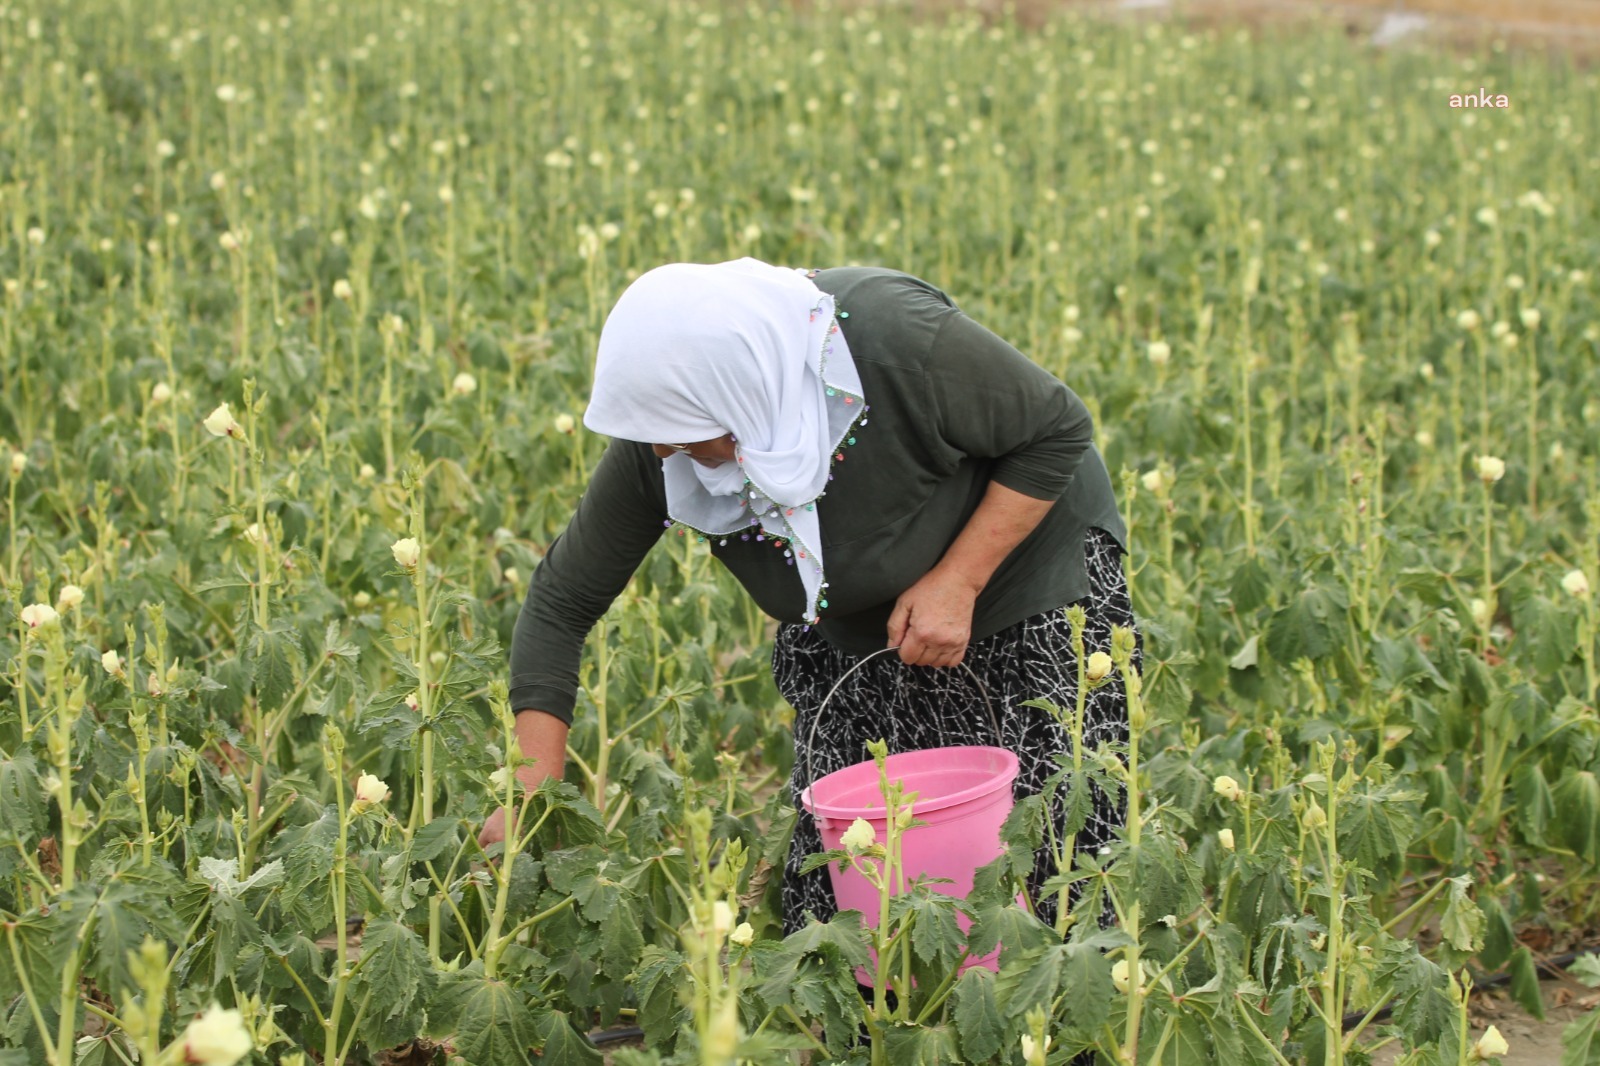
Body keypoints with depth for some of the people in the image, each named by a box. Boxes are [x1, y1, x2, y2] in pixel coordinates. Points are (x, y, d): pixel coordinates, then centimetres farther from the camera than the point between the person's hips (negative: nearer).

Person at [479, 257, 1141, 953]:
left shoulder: (897, 339, -37)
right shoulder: (657, 442, -25)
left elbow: (1060, 429, -21)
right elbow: (563, 598, -16)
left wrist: (959, 581, -28)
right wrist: (533, 787, -22)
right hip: (851, 627, 3)